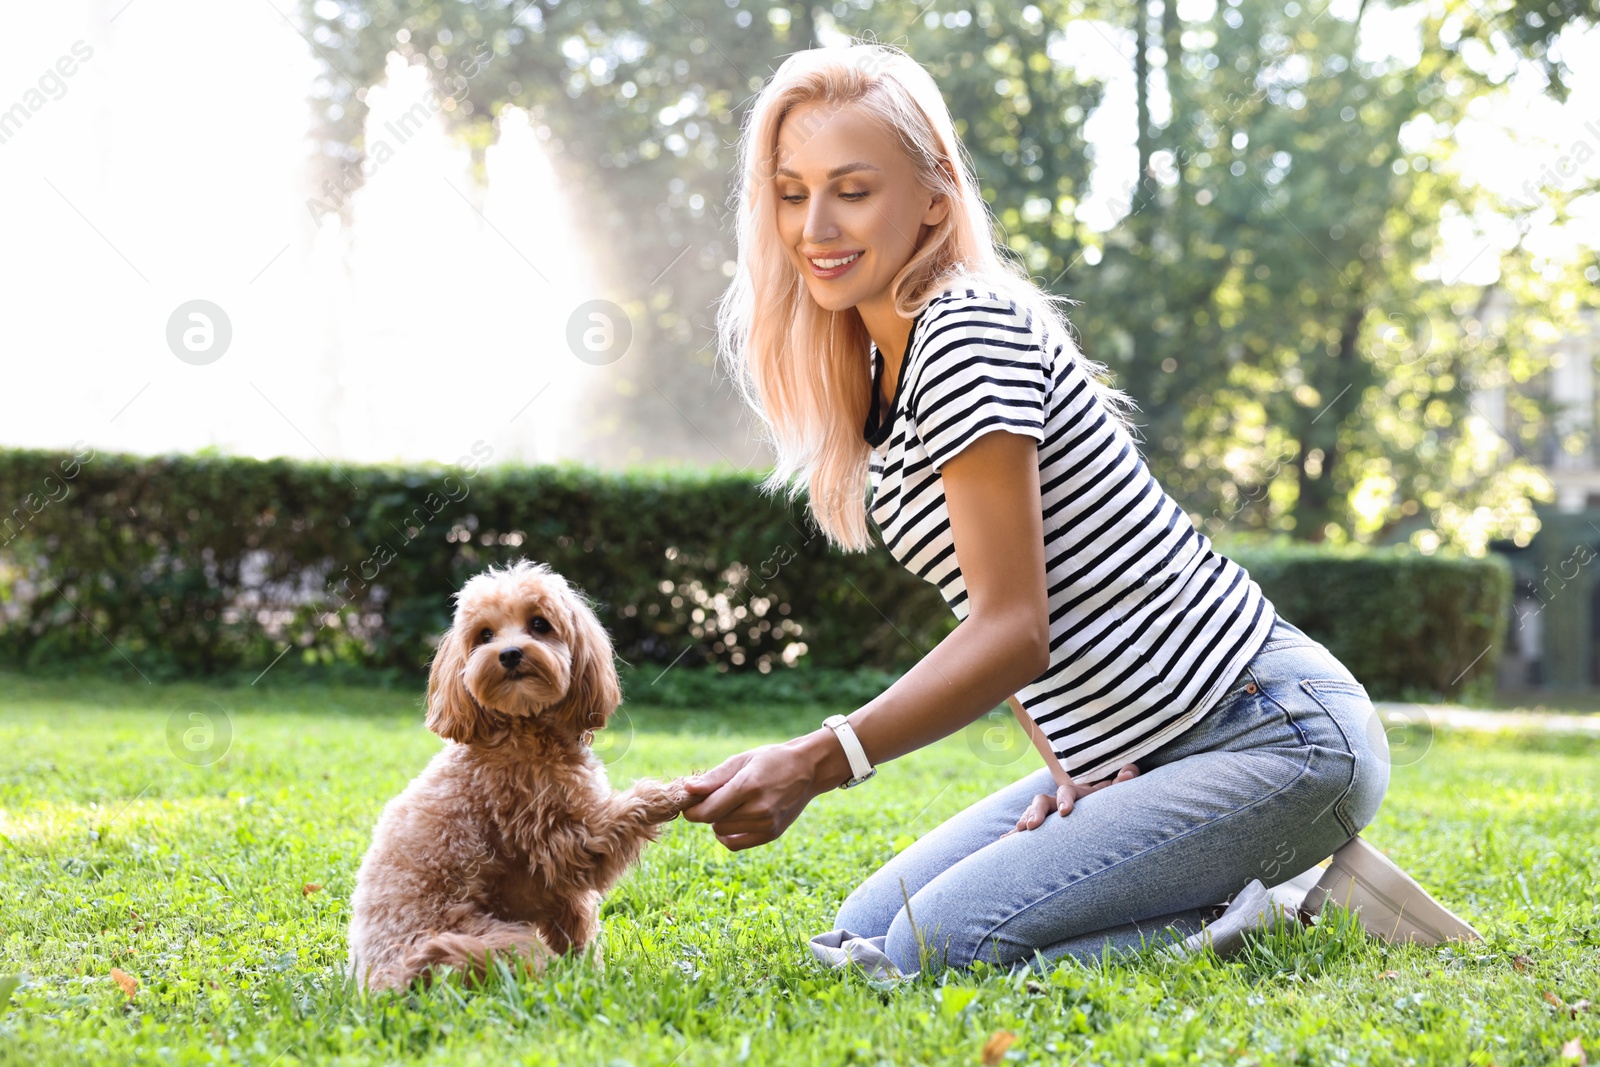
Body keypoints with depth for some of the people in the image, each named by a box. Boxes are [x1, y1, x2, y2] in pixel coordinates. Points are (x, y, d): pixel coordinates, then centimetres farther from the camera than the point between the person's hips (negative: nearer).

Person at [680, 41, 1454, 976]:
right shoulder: (880, 372, 13)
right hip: (1140, 753, 10)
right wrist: (1066, 764, -1)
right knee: (867, 933, 6)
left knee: (942, 947, -21)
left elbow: (1012, 627, -22)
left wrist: (816, 762, -30)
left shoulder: (968, 331, -17)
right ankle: (1240, 893, 10)